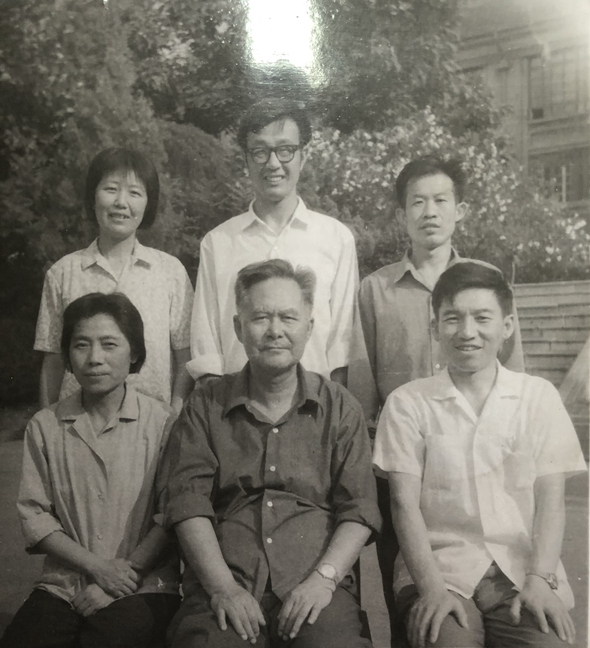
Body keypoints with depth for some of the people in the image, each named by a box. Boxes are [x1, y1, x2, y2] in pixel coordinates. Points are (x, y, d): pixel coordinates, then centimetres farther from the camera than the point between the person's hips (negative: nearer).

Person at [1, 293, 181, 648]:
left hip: (145, 588, -2)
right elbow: (33, 515, 1)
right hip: (63, 587, 3)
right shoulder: (44, 426, 5)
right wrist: (98, 567, -10)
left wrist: (126, 572, -13)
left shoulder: (162, 422, -3)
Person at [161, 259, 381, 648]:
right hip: (225, 586, 0)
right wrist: (224, 587, -10)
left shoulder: (340, 408, 12)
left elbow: (359, 510, 6)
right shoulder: (206, 406, 11)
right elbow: (188, 503, 2)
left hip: (314, 589, 1)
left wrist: (324, 578, -9)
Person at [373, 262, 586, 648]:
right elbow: (405, 503, -2)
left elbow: (550, 498, 2)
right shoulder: (407, 403, 3)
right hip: (441, 569, -1)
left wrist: (539, 579, -12)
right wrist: (431, 587, -15)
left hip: (523, 571, 1)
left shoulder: (539, 396, 7)